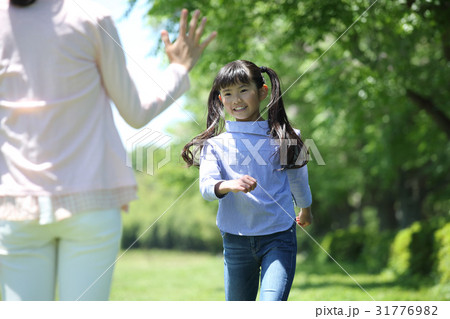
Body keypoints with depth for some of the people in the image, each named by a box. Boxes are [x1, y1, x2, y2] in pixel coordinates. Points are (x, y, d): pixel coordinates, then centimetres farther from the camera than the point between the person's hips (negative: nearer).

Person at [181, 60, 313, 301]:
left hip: (278, 237, -2)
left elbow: (298, 178, 16)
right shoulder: (216, 144, 0)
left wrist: (305, 210, 30)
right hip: (236, 241, 2)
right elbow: (206, 186, -13)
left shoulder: (283, 137, 0)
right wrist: (229, 185, -34)